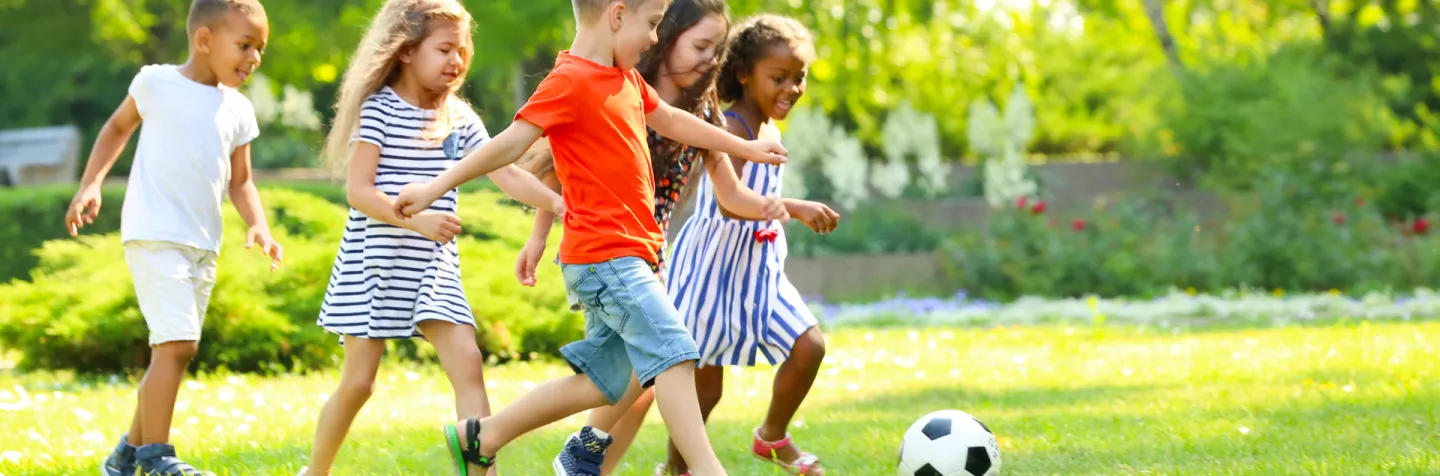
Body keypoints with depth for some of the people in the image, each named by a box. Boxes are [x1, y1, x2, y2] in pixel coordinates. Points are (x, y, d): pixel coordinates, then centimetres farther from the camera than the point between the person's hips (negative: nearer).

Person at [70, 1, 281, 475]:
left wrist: (258, 224, -2)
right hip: (154, 236, -7)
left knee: (174, 351, 12)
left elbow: (240, 181, 15)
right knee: (175, 344, -18)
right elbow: (118, 126, 12)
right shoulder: (156, 83, -3)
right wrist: (90, 184, 3)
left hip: (203, 246, 7)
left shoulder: (238, 110, 10)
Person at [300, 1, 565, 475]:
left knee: (467, 362, -11)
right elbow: (358, 191, -16)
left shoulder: (460, 119, 6)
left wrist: (556, 203, -17)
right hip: (374, 263, -4)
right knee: (358, 381, 2)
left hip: (434, 267, 4)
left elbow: (506, 175, -1)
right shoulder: (379, 108, -9)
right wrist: (417, 219, -30)